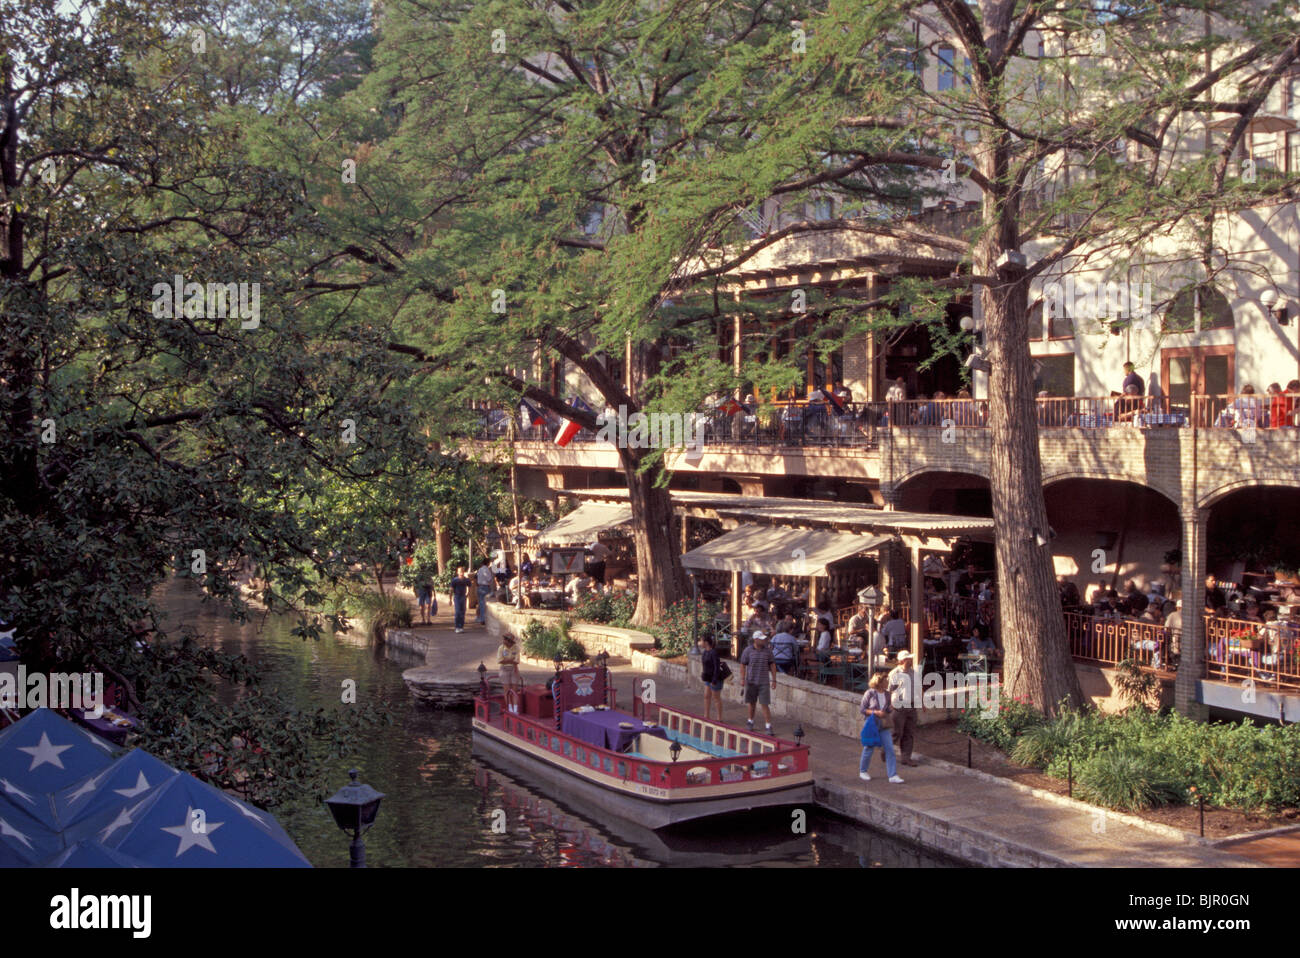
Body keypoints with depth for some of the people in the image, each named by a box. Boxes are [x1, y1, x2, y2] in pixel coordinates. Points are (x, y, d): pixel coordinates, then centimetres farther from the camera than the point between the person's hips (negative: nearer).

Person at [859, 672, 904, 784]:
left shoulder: (886, 694, 3)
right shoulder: (869, 693, -12)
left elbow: (888, 711, 12)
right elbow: (861, 710, -10)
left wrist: (891, 708, -10)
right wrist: (876, 712, -20)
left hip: (883, 725, 4)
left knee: (889, 748, -4)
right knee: (869, 748, 7)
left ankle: (893, 775, -2)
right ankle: (863, 771, 28)